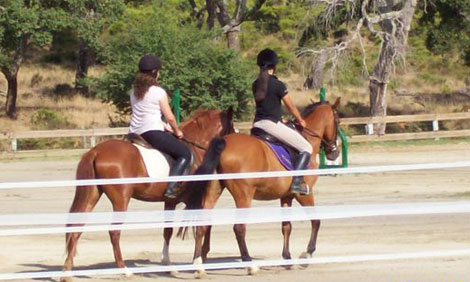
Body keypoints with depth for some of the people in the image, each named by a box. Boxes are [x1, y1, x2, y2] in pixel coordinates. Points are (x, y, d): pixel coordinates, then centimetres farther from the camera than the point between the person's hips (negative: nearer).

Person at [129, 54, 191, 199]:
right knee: (185, 153, -4)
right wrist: (177, 131, 15)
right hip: (152, 133, -8)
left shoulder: (134, 92, 15)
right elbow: (170, 117, -4)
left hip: (135, 133, 8)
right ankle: (171, 187, -20)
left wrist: (165, 127, 24)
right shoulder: (159, 92, -5)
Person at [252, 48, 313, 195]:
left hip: (258, 123, 8)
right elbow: (290, 106, -2)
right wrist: (300, 121, 16)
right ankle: (296, 182, -16)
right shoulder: (277, 85, -11)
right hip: (272, 125, -8)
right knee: (307, 148, -3)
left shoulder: (256, 84, 10)